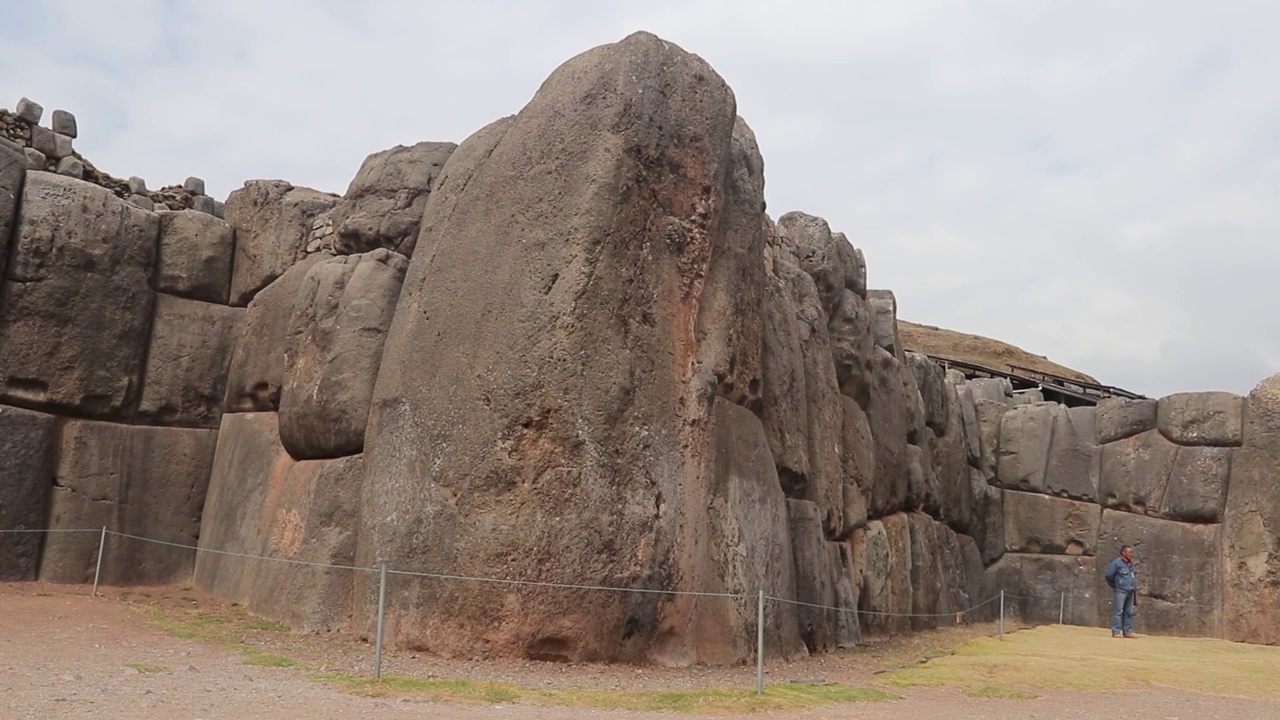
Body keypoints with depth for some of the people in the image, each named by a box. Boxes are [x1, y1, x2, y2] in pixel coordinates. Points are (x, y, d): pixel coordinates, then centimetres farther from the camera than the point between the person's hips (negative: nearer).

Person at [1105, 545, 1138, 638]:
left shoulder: (1131, 564, 15)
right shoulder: (1117, 563, -8)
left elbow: (1134, 577, 22)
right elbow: (1109, 575, -7)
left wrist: (1134, 588, 13)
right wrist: (1114, 585, 2)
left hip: (1130, 591, 8)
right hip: (1120, 591, -8)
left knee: (1129, 612, 9)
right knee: (1118, 611, -7)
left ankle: (1128, 631, 15)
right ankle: (1116, 632, -7)